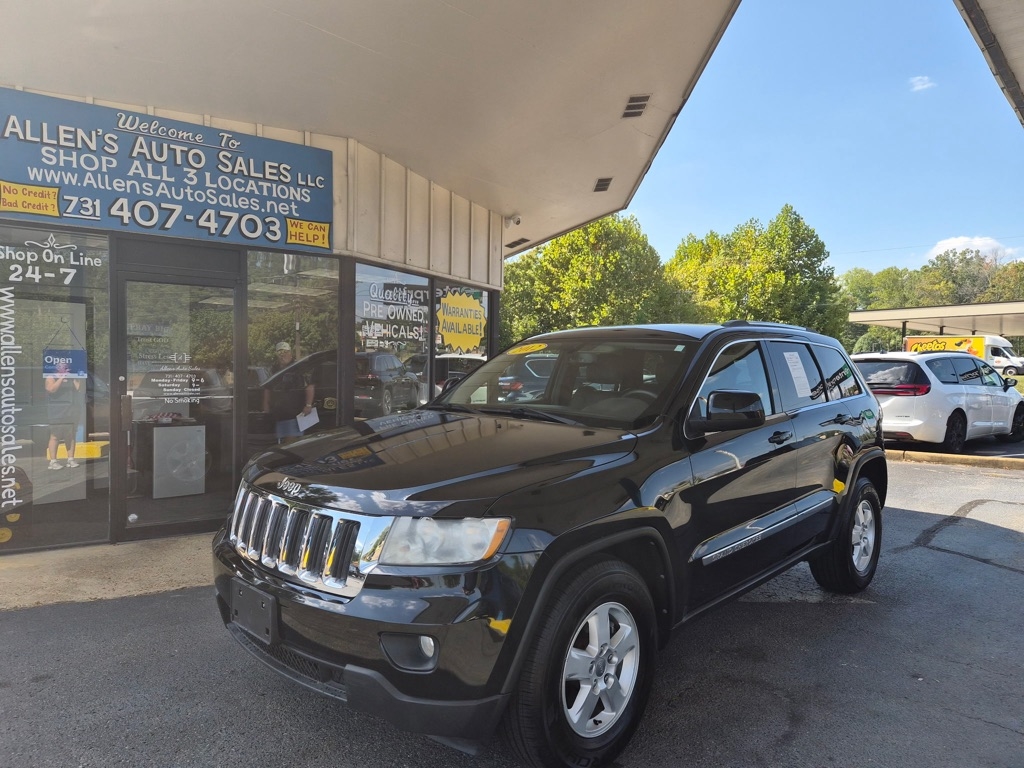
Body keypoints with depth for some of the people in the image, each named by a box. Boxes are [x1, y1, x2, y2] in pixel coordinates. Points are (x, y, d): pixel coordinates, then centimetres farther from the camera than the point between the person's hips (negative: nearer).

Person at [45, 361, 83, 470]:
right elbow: (52, 389, -16)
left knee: (71, 436, 6)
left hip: (71, 411, 5)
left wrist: (79, 379, 0)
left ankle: (71, 459, 12)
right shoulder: (51, 378, 2)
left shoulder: (71, 378, 17)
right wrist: (61, 378, -18)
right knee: (55, 436, -8)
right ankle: (53, 461, -8)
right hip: (56, 413, -5)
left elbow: (78, 389, 10)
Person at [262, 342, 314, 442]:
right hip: (278, 414, 6)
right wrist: (266, 408, 15)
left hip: (296, 412, -6)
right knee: (282, 440, 10)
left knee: (291, 439, -13)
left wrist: (308, 405, -19)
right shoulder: (274, 370, 17)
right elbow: (267, 389, 22)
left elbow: (309, 387, -10)